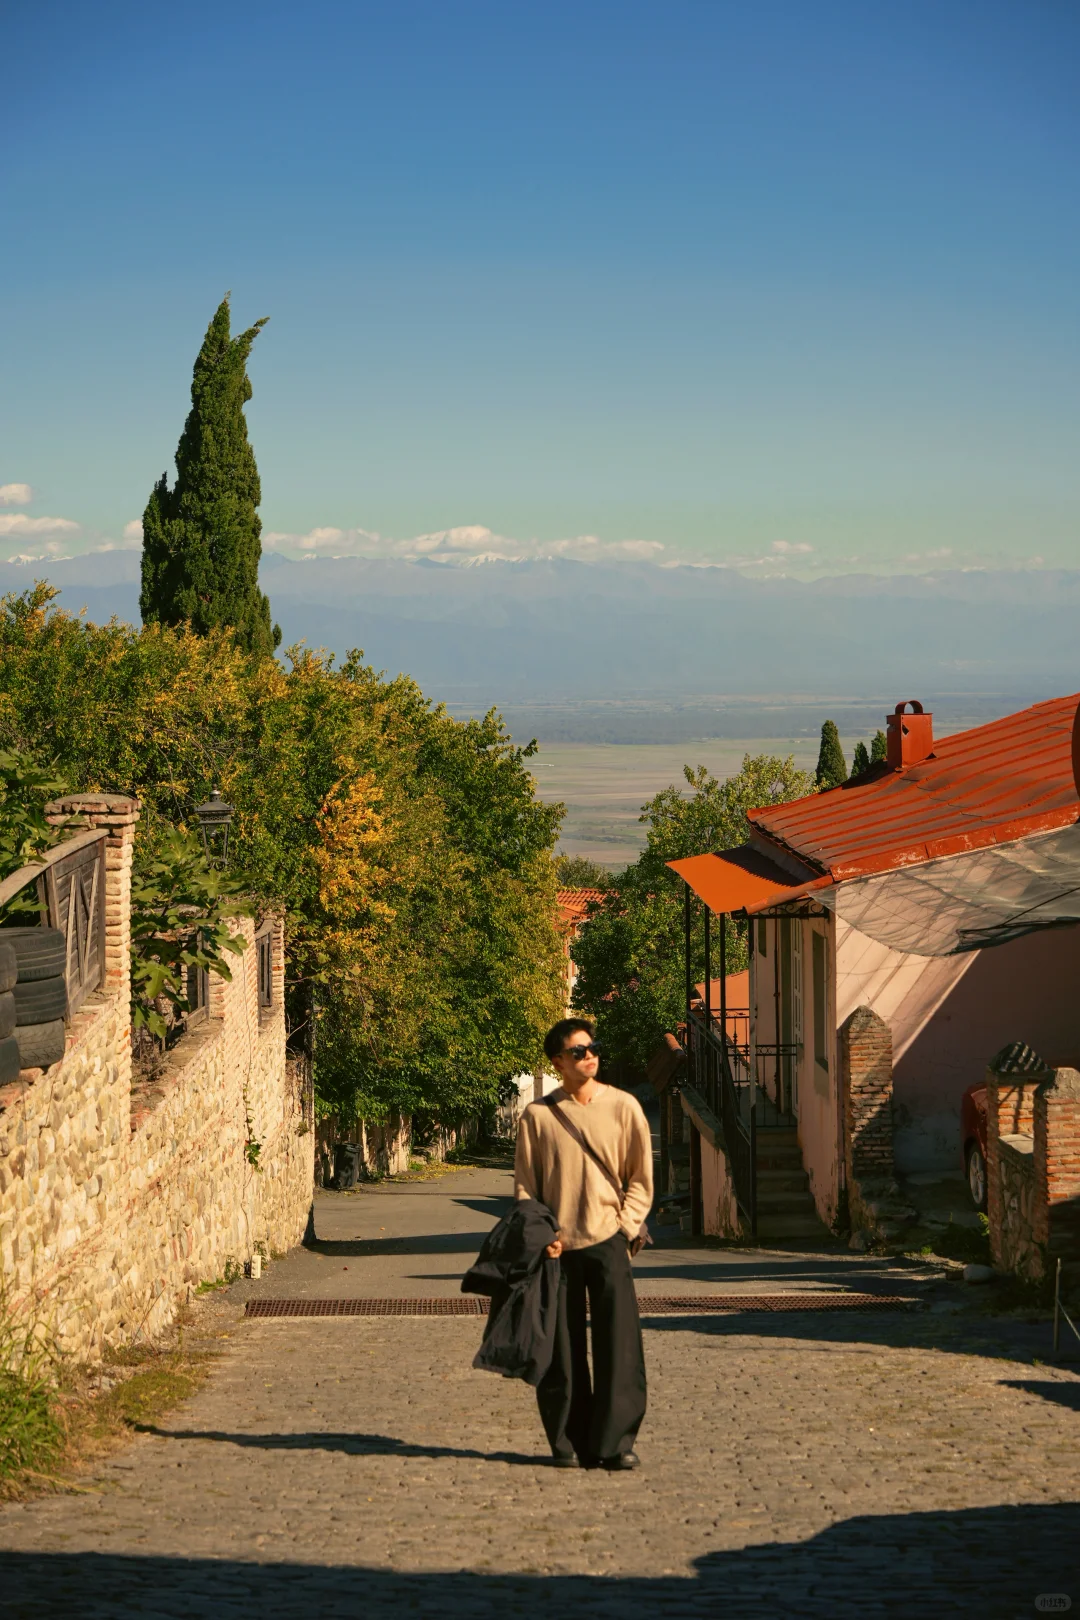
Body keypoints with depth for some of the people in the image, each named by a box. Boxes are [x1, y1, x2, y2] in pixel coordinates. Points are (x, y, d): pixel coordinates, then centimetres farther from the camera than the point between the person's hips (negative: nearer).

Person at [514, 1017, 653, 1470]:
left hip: (607, 1241, 0)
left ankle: (616, 1442, -1)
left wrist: (624, 1229, -3)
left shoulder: (623, 1107, 2)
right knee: (560, 1351, 3)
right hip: (558, 1246, 0)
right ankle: (568, 1443, 13)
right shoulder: (538, 1115, 2)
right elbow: (525, 1183, 8)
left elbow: (640, 1179, 7)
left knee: (619, 1345, -6)